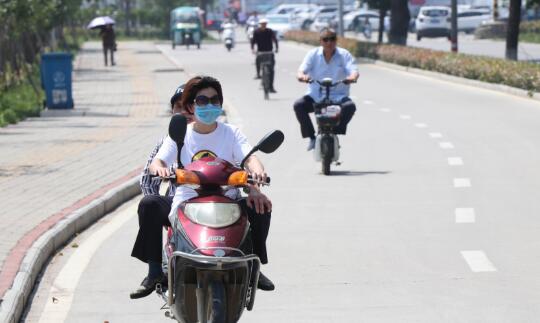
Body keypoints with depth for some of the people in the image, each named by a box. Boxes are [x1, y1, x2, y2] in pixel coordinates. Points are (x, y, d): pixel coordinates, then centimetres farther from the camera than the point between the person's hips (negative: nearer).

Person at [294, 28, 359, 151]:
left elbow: (353, 70, -12)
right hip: (315, 96, 1)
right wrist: (302, 76, -35)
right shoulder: (313, 54, 3)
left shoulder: (344, 54, 1)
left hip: (337, 96, -1)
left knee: (350, 106, -31)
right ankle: (311, 137, -10)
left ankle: (336, 133, -10)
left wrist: (352, 77, -38)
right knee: (298, 105, -26)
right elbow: (302, 70, -8)